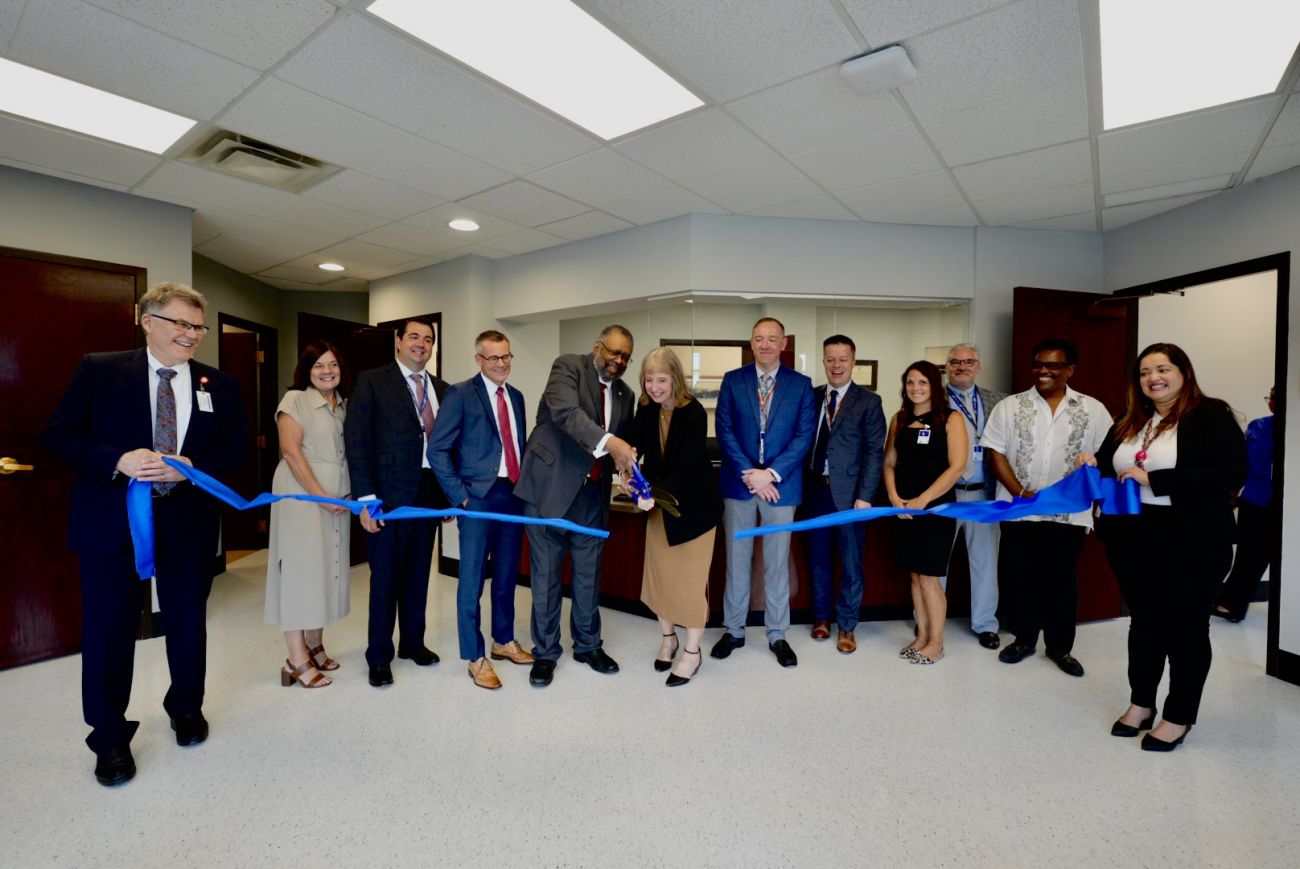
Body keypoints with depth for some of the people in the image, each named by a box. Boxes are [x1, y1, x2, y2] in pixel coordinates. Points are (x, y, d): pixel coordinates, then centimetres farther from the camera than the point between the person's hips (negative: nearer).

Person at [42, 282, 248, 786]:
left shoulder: (219, 385, 3)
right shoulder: (99, 371, -1)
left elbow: (237, 449, 1)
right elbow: (57, 434, -4)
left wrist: (190, 466, -17)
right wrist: (117, 460, -20)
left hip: (189, 522, 2)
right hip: (112, 522, -1)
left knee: (188, 622, 15)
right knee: (109, 628, 7)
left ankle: (186, 708, 38)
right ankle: (110, 736, 26)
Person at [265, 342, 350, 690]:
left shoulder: (345, 405, 13)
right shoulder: (295, 399, -4)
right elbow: (291, 451, -12)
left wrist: (346, 496, 1)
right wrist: (321, 495, -16)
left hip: (339, 500, 6)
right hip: (302, 496, -6)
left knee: (326, 569, 10)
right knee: (301, 569, -2)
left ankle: (314, 645, 23)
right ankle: (297, 661, 5)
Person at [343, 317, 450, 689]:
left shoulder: (442, 389, 11)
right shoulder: (371, 381, -3)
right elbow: (356, 439, -9)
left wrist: (450, 494, 6)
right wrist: (365, 498, -14)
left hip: (430, 492, 5)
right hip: (389, 494, -4)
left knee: (418, 573, 15)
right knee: (385, 575, 5)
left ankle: (412, 642, 32)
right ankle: (379, 655, 22)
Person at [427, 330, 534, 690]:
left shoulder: (516, 396, 13)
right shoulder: (460, 394, -5)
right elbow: (436, 449, -9)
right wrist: (460, 495, -11)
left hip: (514, 495, 6)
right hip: (479, 497, -6)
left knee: (507, 575, 15)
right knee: (472, 580, 3)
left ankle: (504, 641, 32)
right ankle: (475, 657, 16)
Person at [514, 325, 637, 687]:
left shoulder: (624, 394, 12)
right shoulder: (568, 366, -6)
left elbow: (624, 442, 15)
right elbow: (565, 412, -24)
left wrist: (630, 465, -8)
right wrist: (608, 442, -37)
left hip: (591, 493, 5)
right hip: (550, 487, -5)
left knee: (589, 575, 14)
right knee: (546, 575, 6)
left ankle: (588, 645, 32)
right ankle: (545, 652, 24)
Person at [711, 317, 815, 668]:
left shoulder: (801, 384, 3)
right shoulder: (732, 380, 4)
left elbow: (804, 435, -3)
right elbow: (724, 430, -3)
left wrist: (771, 474, -13)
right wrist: (749, 474, -13)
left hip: (781, 484, 0)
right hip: (739, 482, 1)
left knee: (777, 562, 9)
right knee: (736, 559, 10)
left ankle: (777, 635, 24)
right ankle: (733, 630, 24)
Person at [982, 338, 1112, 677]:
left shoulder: (1093, 410, 4)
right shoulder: (1009, 406, 2)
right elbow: (996, 453, -1)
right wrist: (1019, 492, -11)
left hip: (1069, 514, 0)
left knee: (1062, 581, 10)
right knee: (1019, 578, 9)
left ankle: (1060, 646, 27)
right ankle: (1024, 639, 26)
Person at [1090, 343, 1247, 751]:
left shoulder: (1212, 415, -7)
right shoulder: (1128, 423, 11)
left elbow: (1232, 473, -18)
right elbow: (1108, 466, 18)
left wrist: (1154, 479, -24)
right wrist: (1093, 468, -5)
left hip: (1191, 541, -5)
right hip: (1132, 538, 5)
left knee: (1186, 625, 9)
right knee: (1144, 620, 16)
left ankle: (1179, 717, 24)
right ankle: (1140, 703, 30)